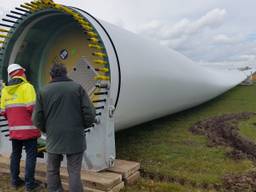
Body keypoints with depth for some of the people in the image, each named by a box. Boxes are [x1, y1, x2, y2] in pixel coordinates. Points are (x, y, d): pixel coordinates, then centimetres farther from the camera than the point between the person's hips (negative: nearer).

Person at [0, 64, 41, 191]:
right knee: (31, 154, 2)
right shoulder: (27, 86, -10)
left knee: (16, 154, 17)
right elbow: (32, 107, -19)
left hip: (14, 128, 6)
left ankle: (15, 180, 25)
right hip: (28, 127, -6)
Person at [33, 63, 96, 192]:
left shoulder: (43, 91, 2)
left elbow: (37, 119, 0)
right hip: (75, 138, -1)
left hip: (53, 139, 2)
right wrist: (83, 126, 11)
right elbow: (89, 113, -7)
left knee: (52, 171, 19)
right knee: (74, 172, 6)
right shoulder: (77, 88, -2)